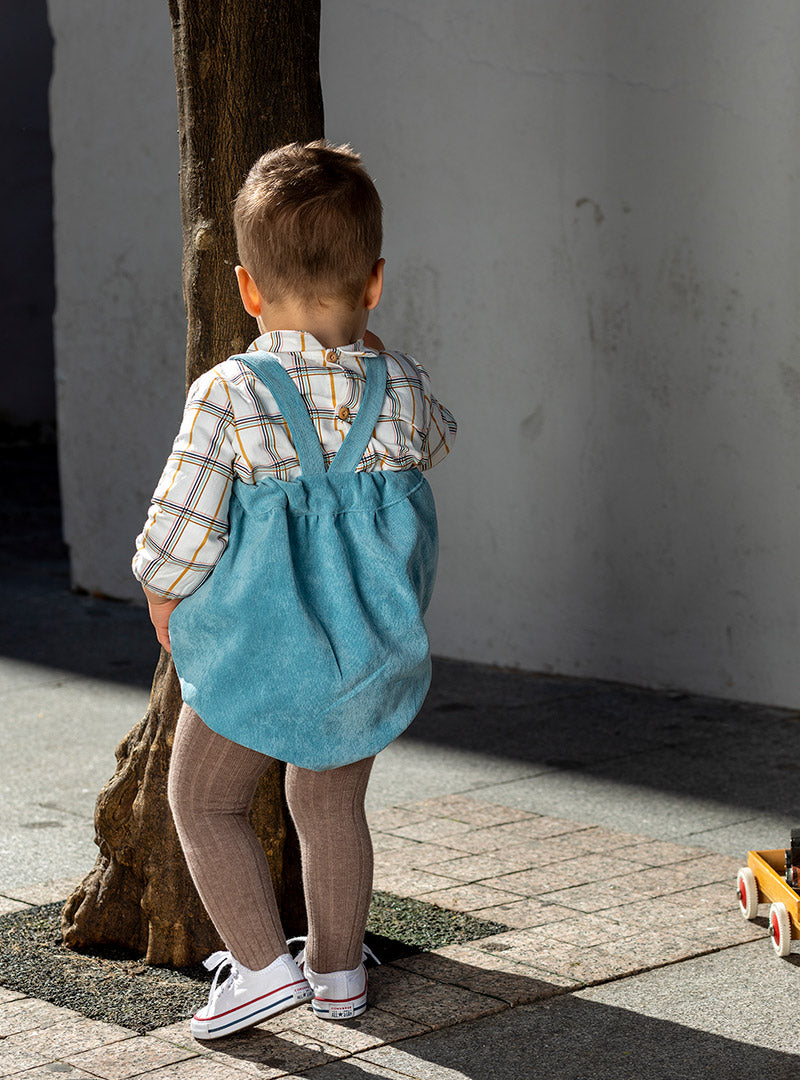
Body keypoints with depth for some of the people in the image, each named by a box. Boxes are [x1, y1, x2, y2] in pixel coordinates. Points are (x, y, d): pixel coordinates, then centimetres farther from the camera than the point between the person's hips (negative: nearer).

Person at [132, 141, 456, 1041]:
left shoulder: (227, 396, -19)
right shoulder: (402, 391, -9)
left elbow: (175, 543, -17)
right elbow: (433, 441, 17)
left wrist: (168, 623, 1)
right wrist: (370, 354, 23)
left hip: (254, 653, -4)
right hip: (372, 656, 4)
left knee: (202, 802, 14)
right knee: (332, 806, 21)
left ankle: (263, 963, 8)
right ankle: (338, 967, 31)